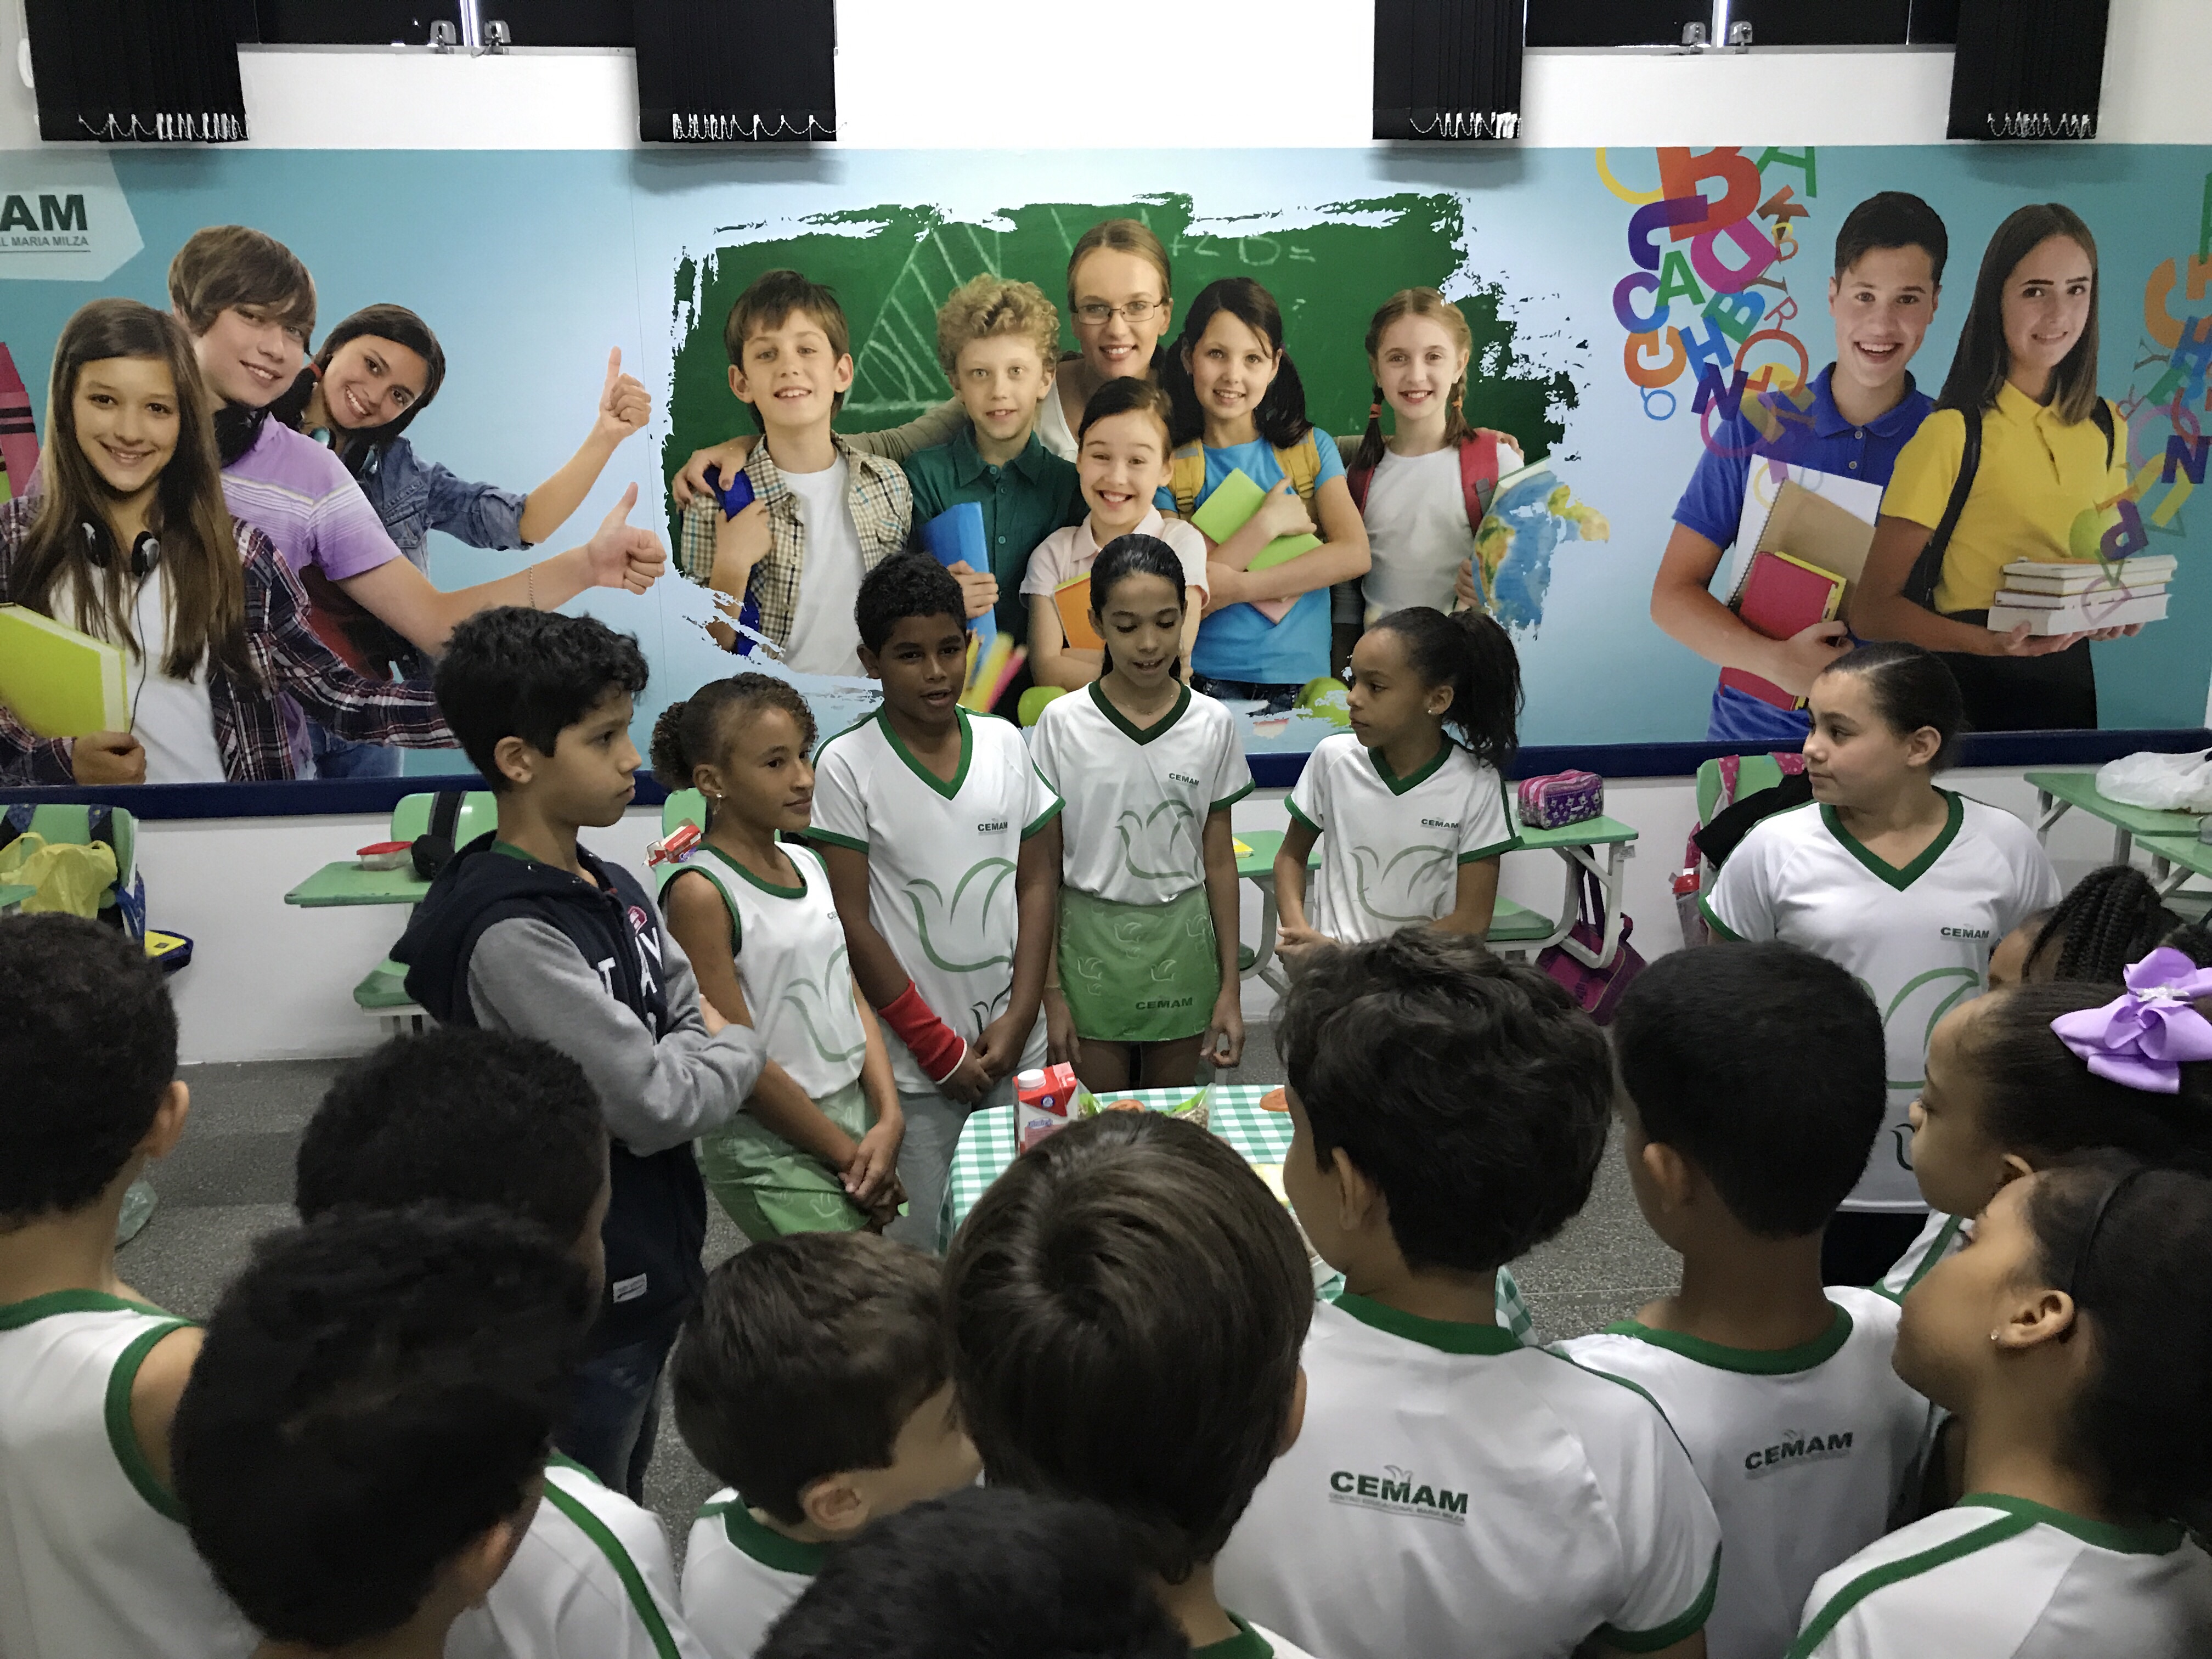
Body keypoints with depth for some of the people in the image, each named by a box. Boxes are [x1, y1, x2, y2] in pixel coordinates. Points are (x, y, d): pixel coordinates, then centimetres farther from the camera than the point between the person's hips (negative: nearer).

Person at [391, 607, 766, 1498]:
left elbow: (698, 1021, 6)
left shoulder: (615, 889, 2)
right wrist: (739, 1052, -7)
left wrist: (686, 1054, -14)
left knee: (626, 1496, 26)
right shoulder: (510, 935, -25)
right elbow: (655, 1106, -25)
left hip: (651, 1258, 8)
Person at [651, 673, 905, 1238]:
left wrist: (888, 1120, -6)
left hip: (856, 1120, 7)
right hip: (770, 1150, -7)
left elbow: (853, 998, 8)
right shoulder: (702, 892, -15)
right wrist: (845, 1154, -11)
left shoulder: (807, 863, 8)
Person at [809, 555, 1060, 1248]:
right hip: (913, 1062, -3)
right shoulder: (847, 764, -8)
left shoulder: (1005, 744, 3)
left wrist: (1019, 1018, -4)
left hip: (1014, 1045, 4)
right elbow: (852, 920, -9)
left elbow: (1037, 884, 6)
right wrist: (939, 1046, -9)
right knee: (919, 1244, 4)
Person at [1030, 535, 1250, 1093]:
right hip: (1091, 939, -1)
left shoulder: (1212, 724, -2)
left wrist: (1229, 988, 3)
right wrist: (1050, 990, -5)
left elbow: (1219, 862, 3)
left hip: (1183, 942, 2)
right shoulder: (1063, 723, -7)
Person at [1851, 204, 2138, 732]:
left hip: (2070, 675, 6)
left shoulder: (2105, 427, 4)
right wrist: (1988, 641, -30)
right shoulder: (1953, 433, -16)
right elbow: (1873, 610, -16)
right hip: (1972, 684, -6)